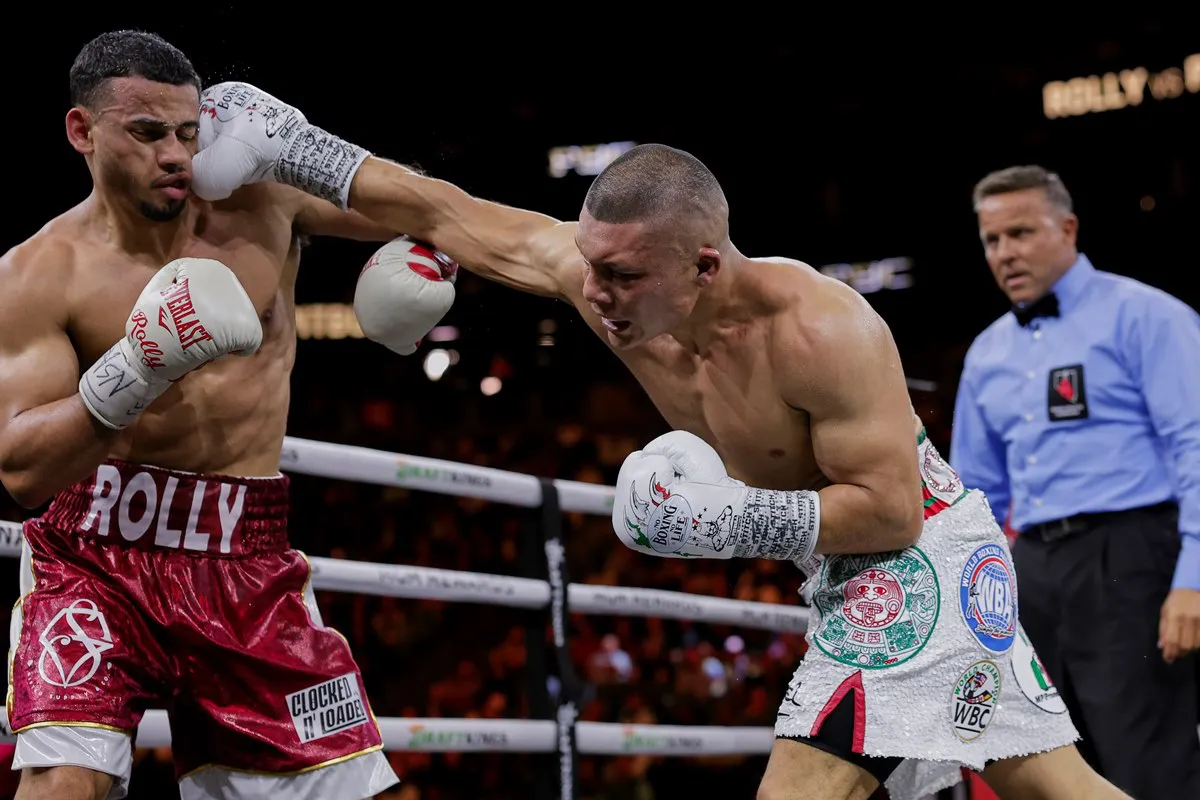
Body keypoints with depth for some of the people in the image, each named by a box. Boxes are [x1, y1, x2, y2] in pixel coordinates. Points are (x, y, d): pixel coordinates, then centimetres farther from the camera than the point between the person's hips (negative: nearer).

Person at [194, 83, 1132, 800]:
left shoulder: (819, 330, -31)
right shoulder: (604, 267, -11)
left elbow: (892, 507, -26)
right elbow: (451, 215, -4)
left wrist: (735, 521, -32)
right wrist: (291, 146, -6)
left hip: (917, 555, -8)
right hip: (844, 566, 8)